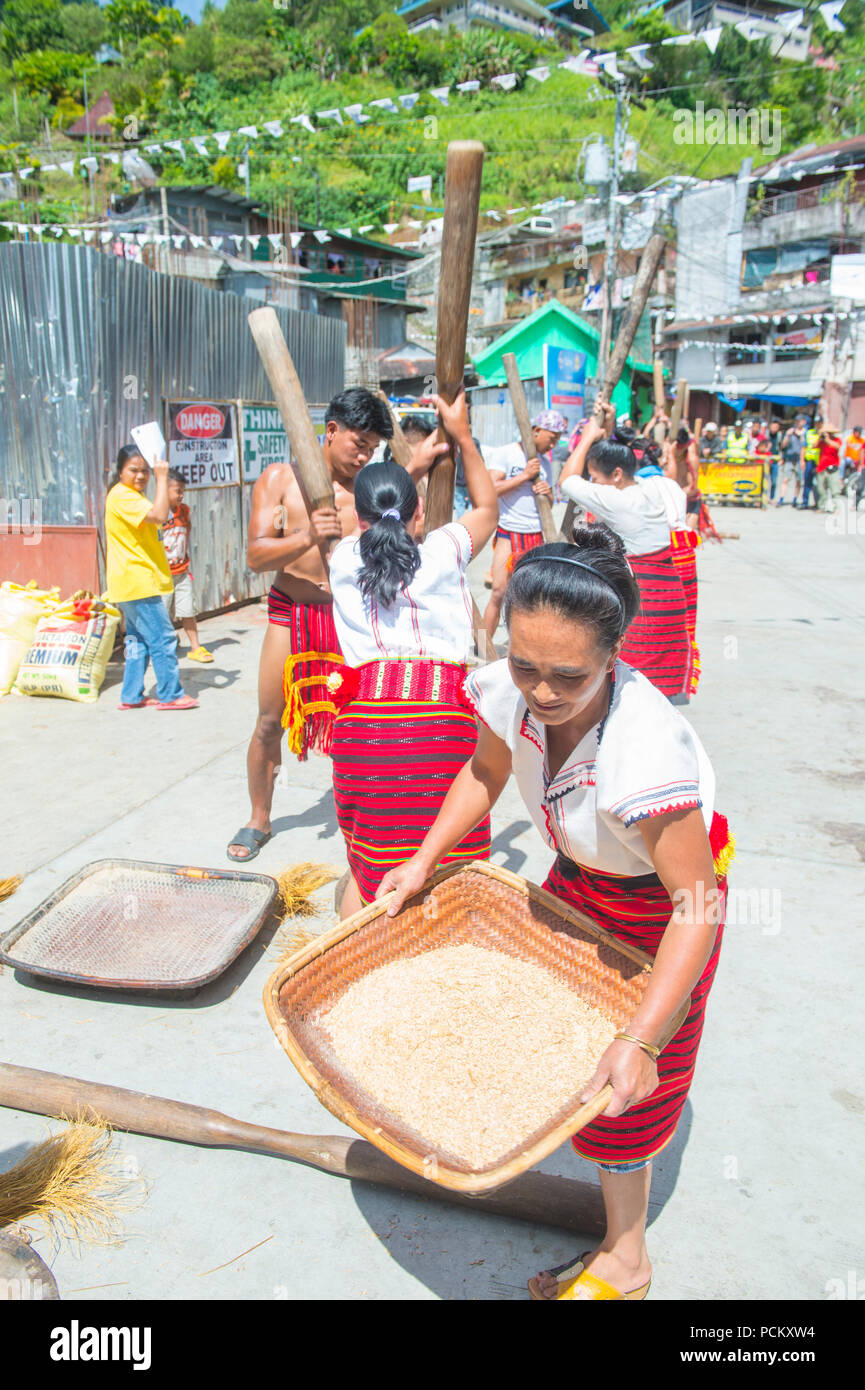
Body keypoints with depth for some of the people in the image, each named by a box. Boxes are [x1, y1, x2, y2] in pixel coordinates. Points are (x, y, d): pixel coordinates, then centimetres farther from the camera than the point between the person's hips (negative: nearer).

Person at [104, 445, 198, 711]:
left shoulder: (132, 495, 18)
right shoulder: (122, 496, -16)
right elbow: (159, 515, -30)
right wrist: (162, 477, -24)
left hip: (135, 582, 11)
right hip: (137, 582, -11)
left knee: (139, 639, 13)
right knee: (162, 638, -6)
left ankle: (131, 696, 18)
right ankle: (170, 695, 1)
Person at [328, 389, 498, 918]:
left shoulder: (343, 558, 9)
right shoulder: (444, 551, 4)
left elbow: (375, 524, 34)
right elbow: (488, 508, 26)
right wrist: (463, 437, 34)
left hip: (364, 723, 2)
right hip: (441, 720, -2)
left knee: (367, 869, 18)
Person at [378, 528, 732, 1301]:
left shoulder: (647, 750, -44)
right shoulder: (508, 692, -27)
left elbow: (698, 900, -33)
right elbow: (486, 773, -2)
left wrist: (642, 1039, -36)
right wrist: (423, 863, -5)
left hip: (661, 898, -6)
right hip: (580, 877, 6)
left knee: (623, 1089, 6)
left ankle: (624, 1264, 31)